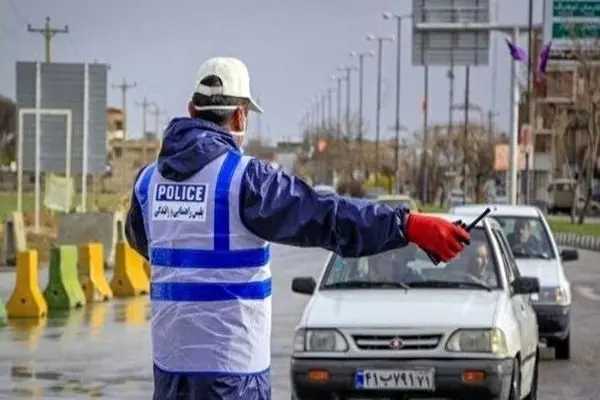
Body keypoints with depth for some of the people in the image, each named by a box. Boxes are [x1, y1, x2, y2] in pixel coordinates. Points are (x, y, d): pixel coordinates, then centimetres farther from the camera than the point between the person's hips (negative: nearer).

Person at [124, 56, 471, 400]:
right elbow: (323, 215, -20)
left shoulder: (150, 179, 8)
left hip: (169, 358, 7)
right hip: (229, 361, -7)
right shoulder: (244, 177, -14)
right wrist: (410, 225, -22)